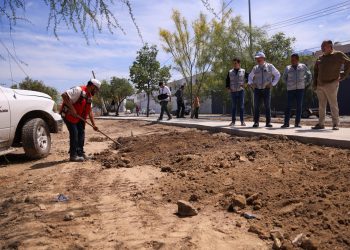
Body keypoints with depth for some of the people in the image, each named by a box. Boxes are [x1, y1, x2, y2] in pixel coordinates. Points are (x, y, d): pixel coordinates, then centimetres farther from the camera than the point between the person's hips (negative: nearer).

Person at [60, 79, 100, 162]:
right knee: (74, 133, -11)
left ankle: (80, 153, 16)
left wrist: (93, 124, 5)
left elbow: (90, 111, 10)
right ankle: (73, 155, -3)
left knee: (81, 133, 7)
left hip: (78, 117, 9)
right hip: (68, 114, -9)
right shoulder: (79, 90, -22)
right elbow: (64, 95, -30)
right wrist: (71, 108, -31)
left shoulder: (89, 96, 7)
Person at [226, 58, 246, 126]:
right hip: (233, 92, 1)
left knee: (241, 106, -1)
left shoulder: (243, 71, 3)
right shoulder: (230, 72, 8)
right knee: (233, 106, 4)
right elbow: (227, 80, 15)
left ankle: (242, 121, 4)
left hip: (241, 91, -1)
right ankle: (233, 121, 8)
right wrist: (228, 87, 2)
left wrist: (244, 84, -7)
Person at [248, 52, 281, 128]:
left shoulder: (270, 66, 3)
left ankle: (268, 122, 2)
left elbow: (277, 75, 8)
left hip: (266, 89, -2)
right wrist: (250, 83, 6)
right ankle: (256, 122, 2)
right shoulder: (255, 68, 9)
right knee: (256, 106, -3)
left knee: (267, 106, -2)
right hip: (257, 89, 2)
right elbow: (250, 77, 24)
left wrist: (272, 84, -1)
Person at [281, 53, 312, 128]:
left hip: (300, 89, 0)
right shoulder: (288, 68, 6)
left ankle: (297, 123, 6)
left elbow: (309, 76, 16)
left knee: (299, 106, 0)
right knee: (288, 106, -4)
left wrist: (305, 83, 7)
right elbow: (284, 78, 20)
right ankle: (286, 123, -2)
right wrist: (288, 84, 9)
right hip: (290, 89, 0)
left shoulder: (303, 66, 6)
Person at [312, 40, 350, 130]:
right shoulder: (320, 58, 16)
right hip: (320, 86, 6)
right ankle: (321, 124, 12)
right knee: (321, 106, 7)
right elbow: (315, 70, 18)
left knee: (333, 104, -3)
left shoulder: (338, 55, 0)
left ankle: (335, 124, 2)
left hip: (331, 85, -5)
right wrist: (315, 83, 11)